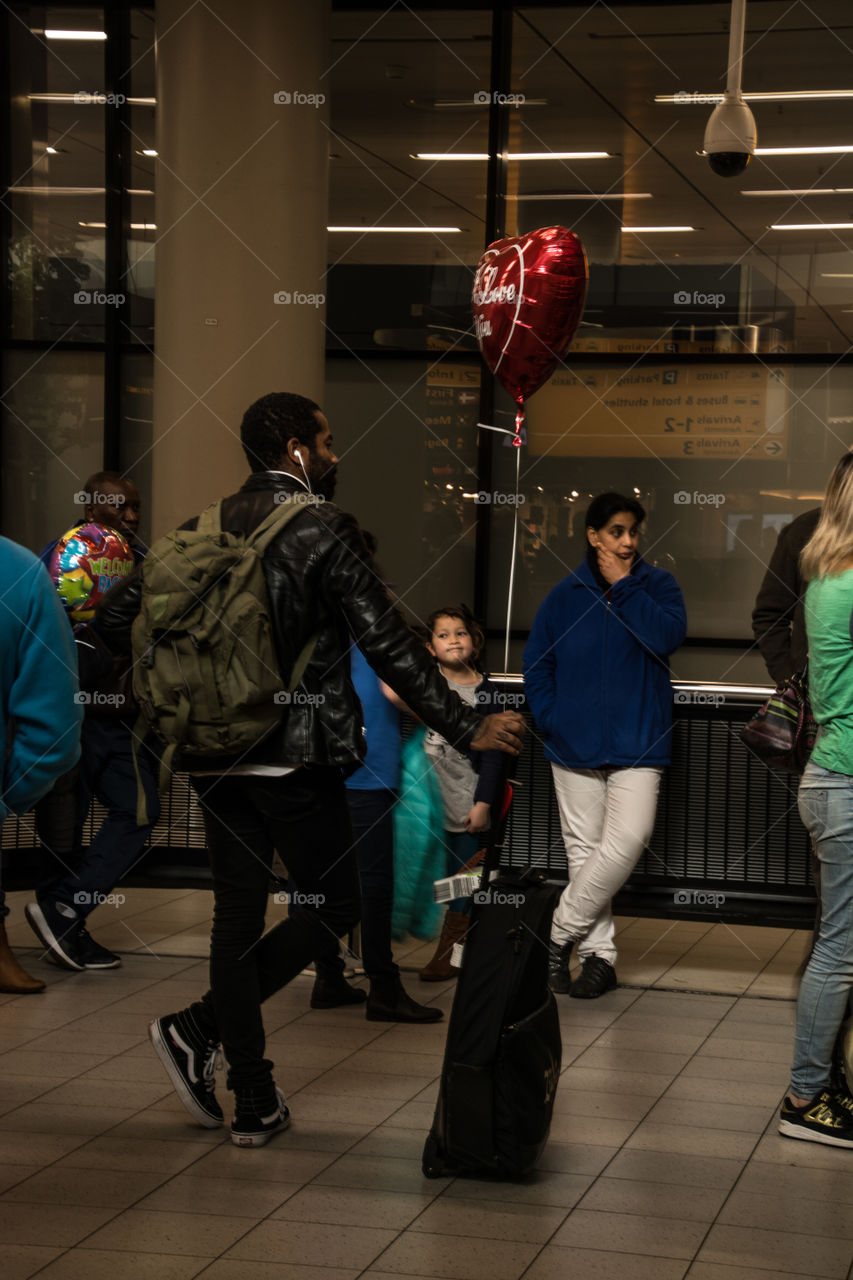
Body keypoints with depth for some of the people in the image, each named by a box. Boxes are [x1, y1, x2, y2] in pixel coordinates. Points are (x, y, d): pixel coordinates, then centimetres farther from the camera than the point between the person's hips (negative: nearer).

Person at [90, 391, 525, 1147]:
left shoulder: (204, 529, 8)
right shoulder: (324, 529, -9)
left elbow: (115, 618, 8)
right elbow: (388, 645, -14)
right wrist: (467, 729, -11)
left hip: (215, 753, 6)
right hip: (297, 754, -6)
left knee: (239, 912, 11)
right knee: (333, 907, 8)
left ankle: (254, 1105, 12)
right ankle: (201, 1028, -2)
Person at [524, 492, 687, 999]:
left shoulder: (658, 585, 3)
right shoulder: (565, 596, 7)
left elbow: (668, 636, -16)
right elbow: (536, 662, 11)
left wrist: (624, 585, -11)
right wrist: (548, 719, -2)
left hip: (637, 745, -2)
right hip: (574, 745, 2)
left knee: (628, 840, -17)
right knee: (584, 848, 5)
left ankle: (562, 932, -2)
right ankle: (598, 954, 14)